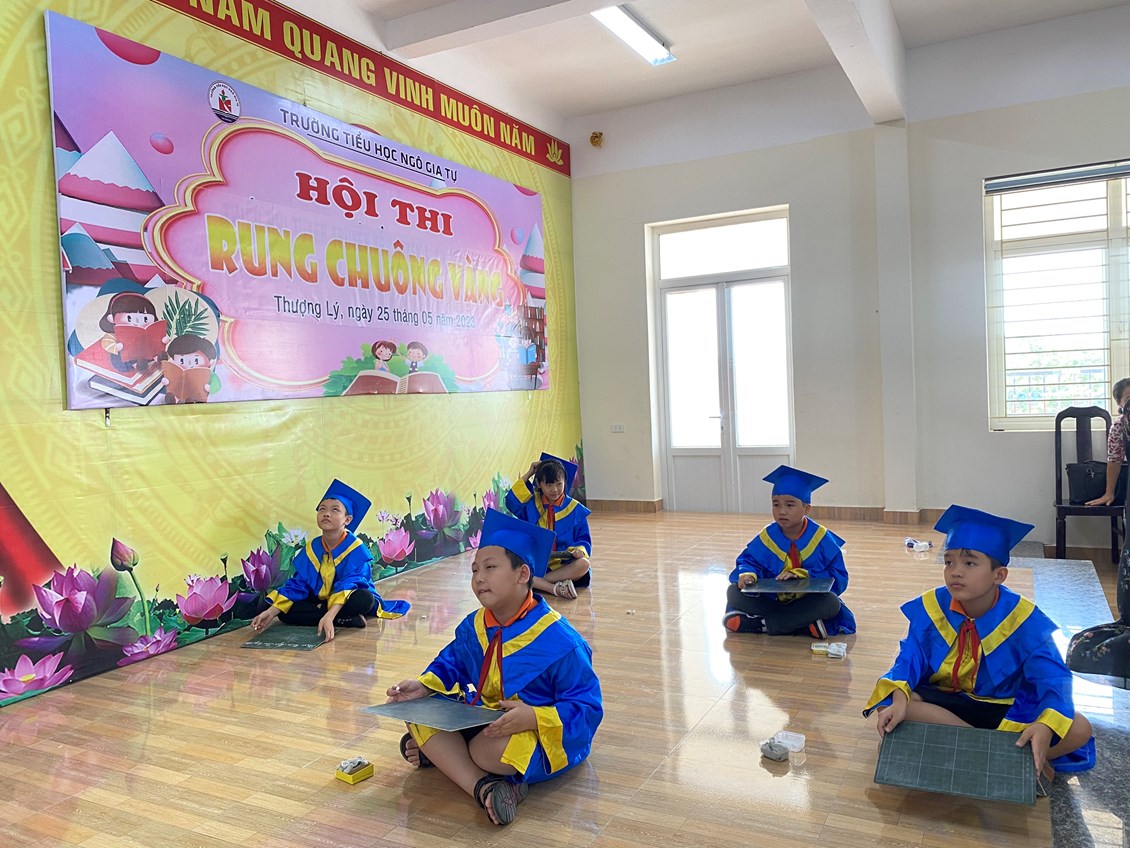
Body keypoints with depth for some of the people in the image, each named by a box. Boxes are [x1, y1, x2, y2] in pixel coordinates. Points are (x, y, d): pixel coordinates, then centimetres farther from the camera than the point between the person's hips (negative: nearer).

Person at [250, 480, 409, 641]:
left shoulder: (356, 549, -19)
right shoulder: (310, 549, -3)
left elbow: (347, 585, -31)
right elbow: (297, 584, -4)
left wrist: (329, 616, -46)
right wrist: (271, 612, -17)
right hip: (320, 601, 6)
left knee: (364, 598, -38)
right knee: (285, 612, -21)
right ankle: (346, 619, -23)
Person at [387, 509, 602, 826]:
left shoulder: (558, 640, -23)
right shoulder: (473, 627, -1)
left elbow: (586, 708, -21)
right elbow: (452, 663, 17)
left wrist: (534, 717, -36)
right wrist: (425, 685, -5)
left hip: (539, 732, -8)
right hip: (483, 717, 8)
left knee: (494, 750, -38)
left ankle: (441, 751, -2)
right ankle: (483, 786, -24)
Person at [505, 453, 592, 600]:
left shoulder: (575, 509, 6)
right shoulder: (532, 504, 12)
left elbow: (584, 539, 7)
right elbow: (512, 501, -1)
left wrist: (579, 550, -18)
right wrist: (528, 474, 2)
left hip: (565, 566, -1)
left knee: (583, 564, -34)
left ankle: (537, 582, -32)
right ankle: (555, 588, -39)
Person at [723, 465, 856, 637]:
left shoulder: (821, 537, -7)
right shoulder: (767, 537, -3)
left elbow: (839, 577, -7)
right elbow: (748, 561, 3)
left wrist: (803, 575, -21)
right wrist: (748, 574, -22)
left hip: (809, 601, -1)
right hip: (771, 601, 2)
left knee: (831, 602, -34)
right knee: (734, 592, -19)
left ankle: (761, 624, -27)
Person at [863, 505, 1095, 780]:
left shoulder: (1023, 618, -15)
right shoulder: (931, 608, -12)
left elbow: (1052, 677, -20)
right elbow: (910, 659, -15)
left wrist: (1045, 726, -41)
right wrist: (899, 699, -39)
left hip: (1007, 709, 0)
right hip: (942, 700, 1)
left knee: (1078, 729, -25)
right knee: (887, 706, -31)